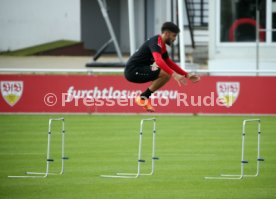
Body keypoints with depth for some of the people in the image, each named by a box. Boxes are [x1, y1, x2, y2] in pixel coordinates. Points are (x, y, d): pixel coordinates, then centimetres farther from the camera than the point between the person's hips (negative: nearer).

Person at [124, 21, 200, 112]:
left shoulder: (162, 46, 15)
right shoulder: (155, 42, -16)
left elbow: (170, 64, 25)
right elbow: (159, 61, -35)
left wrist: (187, 75, 17)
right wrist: (174, 74, -44)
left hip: (138, 70, 10)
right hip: (132, 70, -10)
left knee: (168, 73, 17)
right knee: (166, 74, -23)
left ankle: (144, 98, 11)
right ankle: (143, 97, -12)